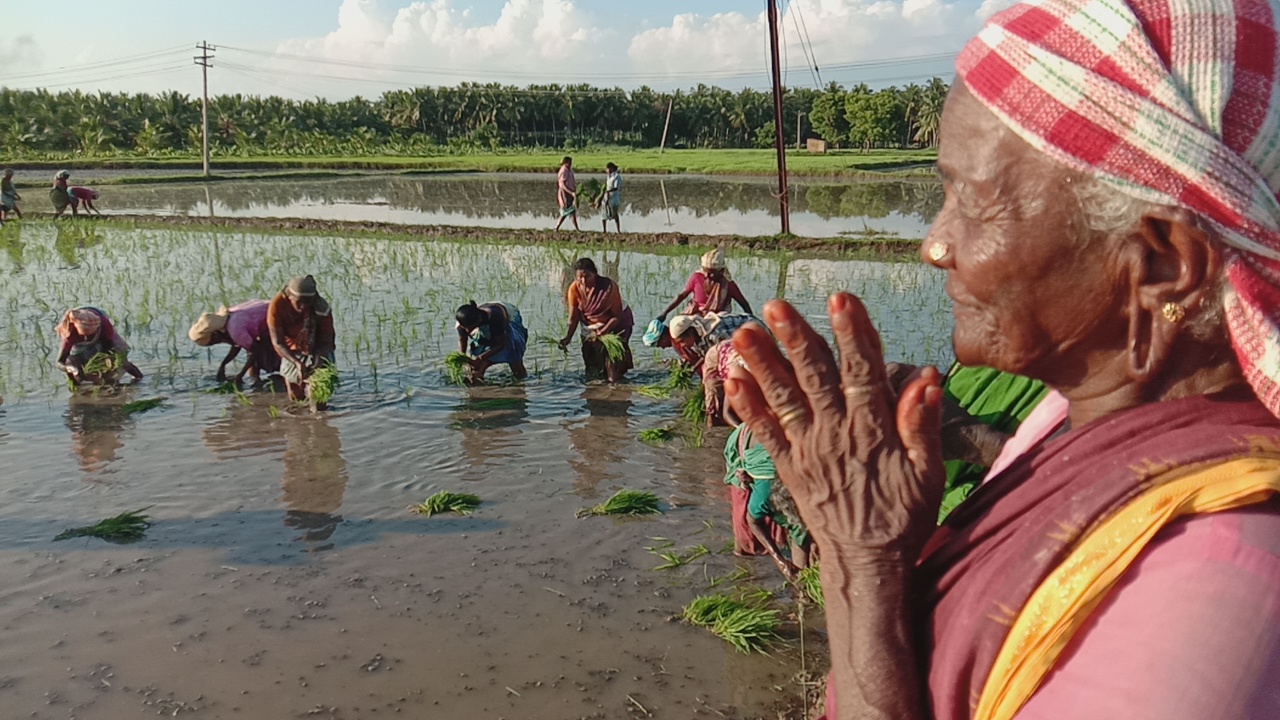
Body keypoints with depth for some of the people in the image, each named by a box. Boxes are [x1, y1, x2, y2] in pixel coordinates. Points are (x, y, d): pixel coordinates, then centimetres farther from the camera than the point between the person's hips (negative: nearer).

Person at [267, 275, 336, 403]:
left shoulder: (322, 309, -28)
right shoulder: (277, 305, -27)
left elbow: (326, 342, -23)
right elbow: (277, 342, -27)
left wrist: (318, 362, -45)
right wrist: (297, 362, -43)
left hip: (317, 350, -1)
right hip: (291, 352, 1)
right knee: (296, 397, 3)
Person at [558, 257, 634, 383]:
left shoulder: (609, 286, -29)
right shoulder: (574, 288, -19)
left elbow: (618, 316, -22)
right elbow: (574, 316, -13)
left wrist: (601, 332, -30)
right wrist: (568, 337, -27)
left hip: (616, 324, -4)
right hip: (591, 326, 4)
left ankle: (615, 379, -2)